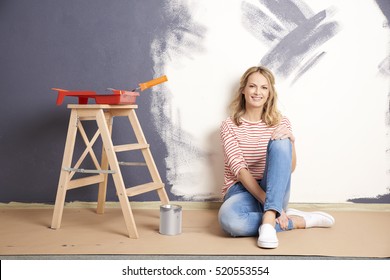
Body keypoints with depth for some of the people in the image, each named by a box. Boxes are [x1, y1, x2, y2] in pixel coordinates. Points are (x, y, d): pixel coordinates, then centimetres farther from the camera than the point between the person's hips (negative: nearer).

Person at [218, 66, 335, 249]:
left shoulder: (281, 123, 6)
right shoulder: (229, 126, 0)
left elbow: (290, 168, -3)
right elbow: (240, 170, -12)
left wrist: (291, 140, -24)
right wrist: (268, 203, -24)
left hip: (273, 191, 2)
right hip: (241, 190, -1)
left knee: (280, 143, -27)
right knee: (228, 218, -40)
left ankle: (268, 220, -37)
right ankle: (299, 220, -20)